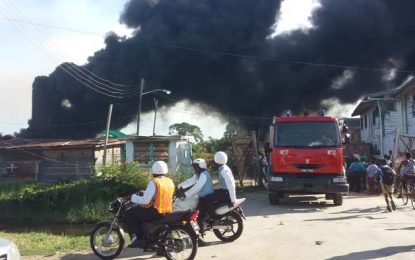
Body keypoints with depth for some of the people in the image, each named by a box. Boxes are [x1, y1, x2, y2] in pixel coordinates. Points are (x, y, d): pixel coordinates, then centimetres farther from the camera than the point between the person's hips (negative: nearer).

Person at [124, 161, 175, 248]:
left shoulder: (154, 183, -16)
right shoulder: (170, 181, 9)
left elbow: (145, 200, -20)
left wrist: (133, 197, -3)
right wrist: (145, 193, 25)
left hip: (156, 212, -8)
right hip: (167, 211, 9)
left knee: (129, 213, 0)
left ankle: (138, 238, -4)